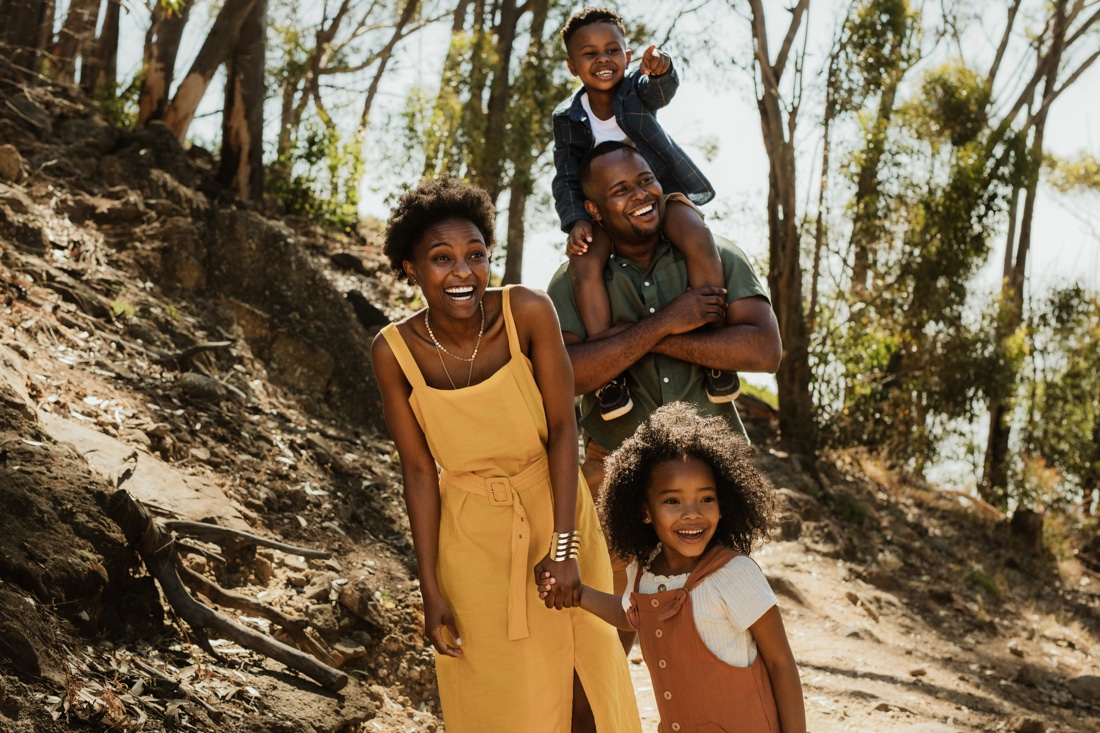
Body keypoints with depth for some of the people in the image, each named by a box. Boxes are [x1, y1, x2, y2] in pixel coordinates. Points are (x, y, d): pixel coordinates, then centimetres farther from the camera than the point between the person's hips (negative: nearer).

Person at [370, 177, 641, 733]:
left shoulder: (528, 311, -19)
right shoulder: (394, 351, -17)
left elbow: (563, 427, -14)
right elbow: (418, 470, -10)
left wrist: (565, 546, -18)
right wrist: (431, 590, -8)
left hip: (553, 509, 0)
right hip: (472, 537, 0)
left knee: (582, 674, 10)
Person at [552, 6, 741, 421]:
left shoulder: (636, 88, -7)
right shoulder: (568, 119, -3)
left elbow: (662, 90, -31)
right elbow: (566, 180, -2)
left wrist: (660, 71, -57)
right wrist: (576, 221, -22)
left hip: (662, 189, -1)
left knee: (697, 239, -33)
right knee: (584, 262, -28)